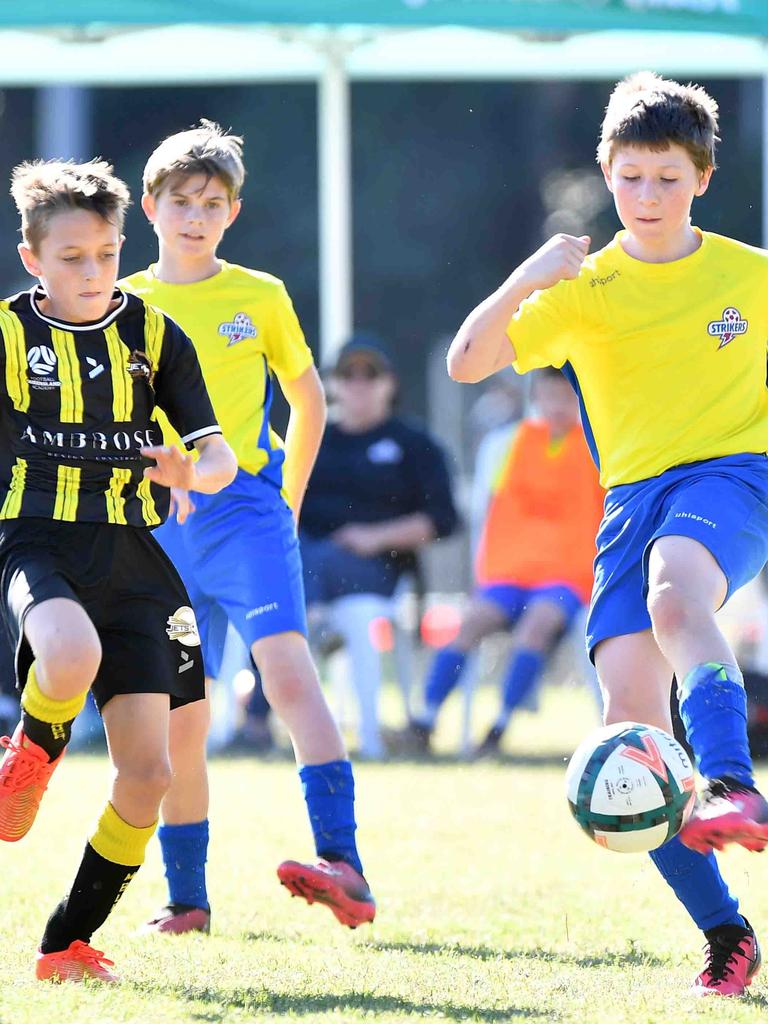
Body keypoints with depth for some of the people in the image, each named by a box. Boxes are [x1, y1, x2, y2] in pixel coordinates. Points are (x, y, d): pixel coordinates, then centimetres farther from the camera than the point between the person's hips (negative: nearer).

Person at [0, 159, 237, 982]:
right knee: (73, 654, -39)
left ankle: (69, 942, 12)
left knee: (146, 771, -6)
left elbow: (220, 454, 3)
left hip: (131, 557, 3)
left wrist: (196, 472, -19)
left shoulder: (153, 335, 7)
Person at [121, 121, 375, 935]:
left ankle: (343, 864, -34)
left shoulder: (259, 297, 4)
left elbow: (307, 398, 17)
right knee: (179, 720, 5)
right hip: (161, 526, 3)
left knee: (286, 668, -23)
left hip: (245, 510, -3)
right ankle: (186, 901, 17)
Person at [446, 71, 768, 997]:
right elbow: (465, 363, -3)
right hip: (633, 495, 3)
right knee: (629, 722, -10)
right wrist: (522, 283, -19)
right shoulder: (584, 289, 7)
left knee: (675, 590, -39)